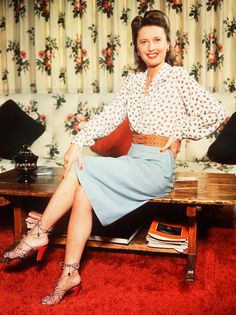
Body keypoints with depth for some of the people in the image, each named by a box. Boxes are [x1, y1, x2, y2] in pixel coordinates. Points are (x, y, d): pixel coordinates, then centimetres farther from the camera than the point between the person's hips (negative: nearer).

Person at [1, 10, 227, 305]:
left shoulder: (178, 77, -4)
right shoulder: (133, 80, 13)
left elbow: (216, 114, -6)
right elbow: (108, 116, 1)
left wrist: (180, 131, -6)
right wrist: (78, 142, -12)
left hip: (157, 167, -6)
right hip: (134, 161, 6)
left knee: (79, 170, -17)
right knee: (84, 194, -16)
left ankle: (38, 233, -2)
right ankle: (69, 275, -6)